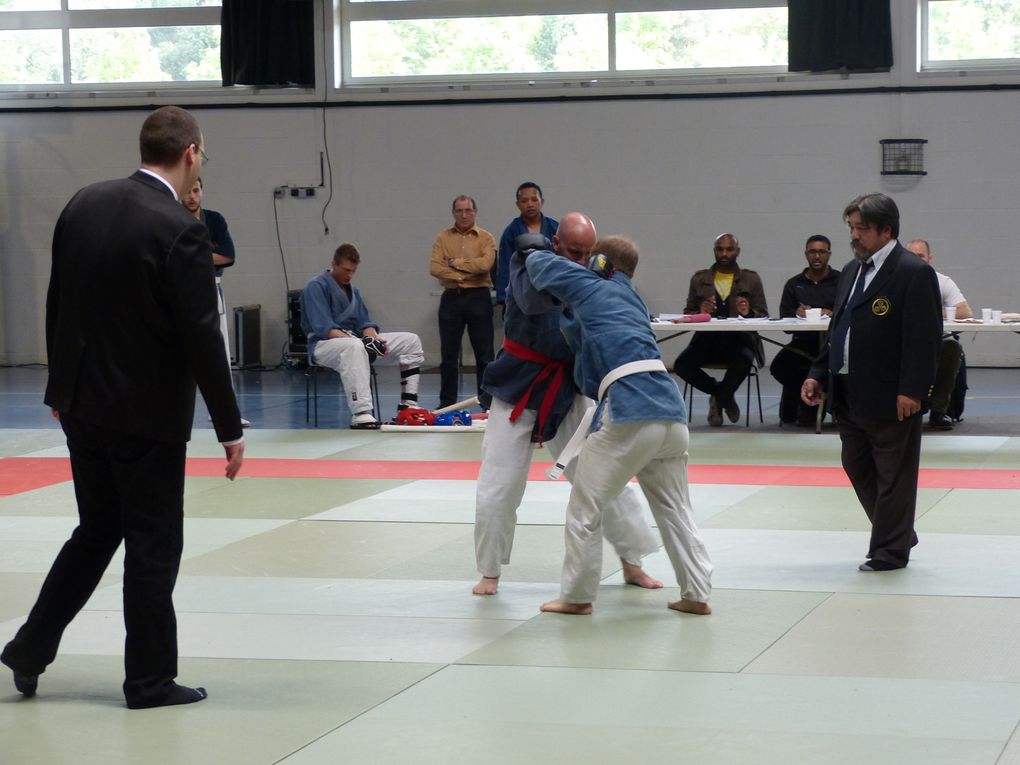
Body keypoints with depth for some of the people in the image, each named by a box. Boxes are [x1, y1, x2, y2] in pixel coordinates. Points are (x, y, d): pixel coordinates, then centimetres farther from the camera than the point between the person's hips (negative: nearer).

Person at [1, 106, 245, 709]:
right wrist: (231, 429, -10)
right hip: (147, 412, -7)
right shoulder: (180, 230, -18)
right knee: (153, 545, 5)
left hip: (83, 403, 7)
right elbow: (201, 338, -17)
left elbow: (57, 303, 10)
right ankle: (150, 681, 13)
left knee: (97, 529, 21)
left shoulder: (85, 205, 3)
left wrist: (61, 386, 21)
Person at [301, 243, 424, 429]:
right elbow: (323, 328, -19)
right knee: (354, 347, -44)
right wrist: (355, 340, -31)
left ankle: (408, 404, -4)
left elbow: (364, 323, 13)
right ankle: (361, 416, -51)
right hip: (325, 345, -8)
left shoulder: (353, 290, 18)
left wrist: (374, 338, -11)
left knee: (411, 340, 1)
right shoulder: (316, 287, -9)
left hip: (356, 341, 8)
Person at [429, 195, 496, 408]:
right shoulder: (443, 238, 7)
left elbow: (485, 264, -15)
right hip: (451, 297, 2)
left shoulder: (485, 238, 3)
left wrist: (455, 262, -10)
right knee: (448, 354, 5)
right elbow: (434, 268, -6)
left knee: (484, 354, 1)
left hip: (478, 297, -2)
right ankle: (446, 403, 13)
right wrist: (463, 275, -13)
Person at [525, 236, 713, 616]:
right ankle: (696, 595, 16)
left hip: (628, 411, -7)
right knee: (674, 507, 18)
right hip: (671, 410, 7)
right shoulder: (632, 301, 28)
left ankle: (577, 596, 13)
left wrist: (536, 254, 40)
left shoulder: (589, 288, 8)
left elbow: (539, 262, 19)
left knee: (585, 507, 7)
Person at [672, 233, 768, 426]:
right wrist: (700, 313, -13)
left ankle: (718, 399, -3)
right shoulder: (699, 279, 13)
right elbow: (687, 314, 11)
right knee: (681, 365, -27)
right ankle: (725, 396, 0)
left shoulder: (751, 279, 10)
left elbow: (764, 316, 5)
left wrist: (748, 312, -18)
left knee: (744, 361, -37)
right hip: (707, 339, 2)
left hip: (739, 339, -2)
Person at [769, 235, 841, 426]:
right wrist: (797, 314, -15)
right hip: (803, 343, 2)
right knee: (780, 365, -27)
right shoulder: (794, 284, 17)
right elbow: (784, 320, 7)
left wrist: (833, 315, -22)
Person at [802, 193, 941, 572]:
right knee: (858, 468, 16)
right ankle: (898, 534, 31)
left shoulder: (914, 273, -12)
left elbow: (924, 337, -17)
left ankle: (890, 550, 12)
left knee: (893, 474, 2)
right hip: (849, 394, 9)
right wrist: (818, 373, 11)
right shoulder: (852, 271, 13)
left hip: (891, 397, -9)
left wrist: (912, 390, -21)